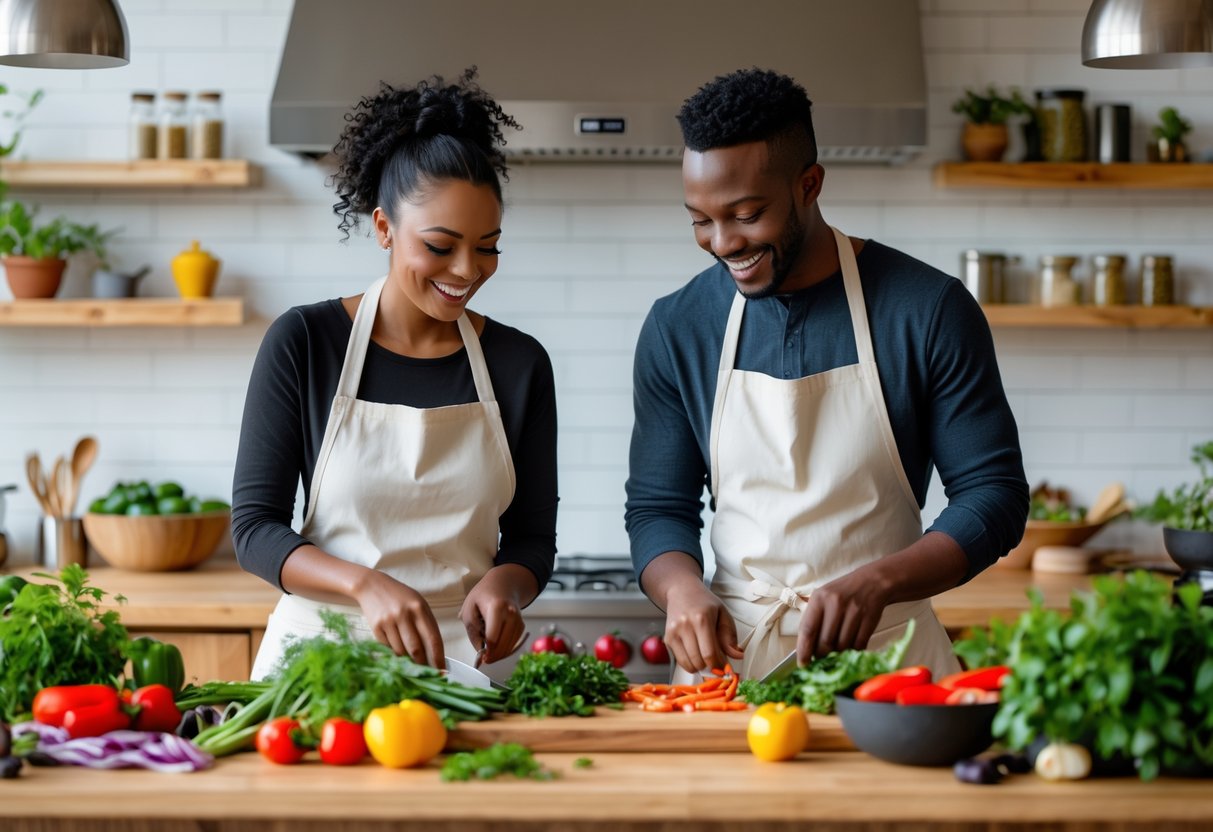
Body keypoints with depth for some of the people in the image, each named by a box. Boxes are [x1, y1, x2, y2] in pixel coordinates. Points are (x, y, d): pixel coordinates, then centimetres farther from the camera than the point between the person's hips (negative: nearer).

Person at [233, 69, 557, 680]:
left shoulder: (518, 363, 7)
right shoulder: (304, 343, 0)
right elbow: (254, 526, -2)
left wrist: (503, 584, -10)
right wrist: (365, 585, -18)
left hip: (460, 660, 1)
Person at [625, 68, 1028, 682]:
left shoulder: (928, 310, -3)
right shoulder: (675, 329, 5)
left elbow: (995, 494, -2)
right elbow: (657, 508, 11)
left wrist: (876, 582, -18)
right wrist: (681, 588, -12)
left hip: (885, 650, -2)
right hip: (729, 651, 2)